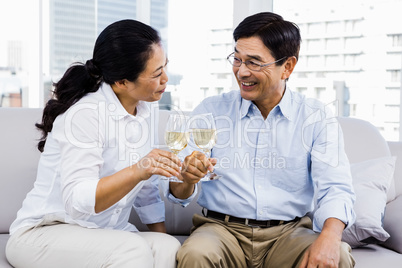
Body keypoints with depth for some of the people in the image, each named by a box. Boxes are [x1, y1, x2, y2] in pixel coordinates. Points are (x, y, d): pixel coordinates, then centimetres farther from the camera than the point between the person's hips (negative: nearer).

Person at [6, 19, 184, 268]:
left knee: (169, 248, -26)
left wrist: (161, 235, 7)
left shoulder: (145, 109, 5)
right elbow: (77, 202, -27)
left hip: (110, 234, 5)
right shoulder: (85, 113, -19)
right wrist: (137, 170, -38)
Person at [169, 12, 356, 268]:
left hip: (290, 233, 1)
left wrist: (329, 237, -28)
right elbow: (180, 194, 3)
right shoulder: (210, 110, 6)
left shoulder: (318, 118, 4)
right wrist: (187, 180, -22)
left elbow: (334, 189, -6)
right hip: (223, 228, 0)